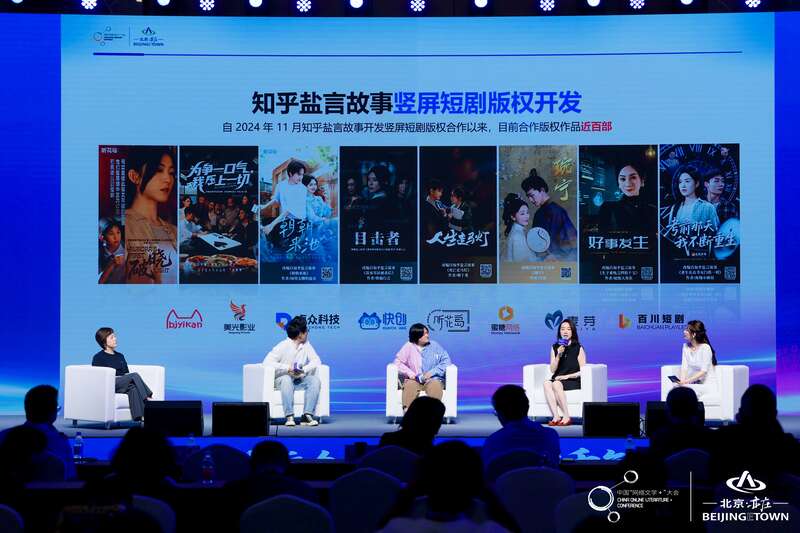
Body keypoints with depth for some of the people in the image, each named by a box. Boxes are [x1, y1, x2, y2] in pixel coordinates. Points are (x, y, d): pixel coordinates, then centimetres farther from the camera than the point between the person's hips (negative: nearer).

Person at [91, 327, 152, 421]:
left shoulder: (120, 356, 26)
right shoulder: (98, 357, 8)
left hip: (124, 385, 5)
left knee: (133, 388, -33)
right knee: (135, 376, -28)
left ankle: (138, 419, -48)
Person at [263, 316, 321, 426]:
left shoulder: (306, 345, 4)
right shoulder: (283, 346, -13)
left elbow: (316, 361, -2)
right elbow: (267, 362, -21)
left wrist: (304, 369, -21)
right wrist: (287, 368, -28)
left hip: (299, 380, 5)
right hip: (282, 380, -5)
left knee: (315, 380, -24)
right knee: (287, 379, -39)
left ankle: (307, 415, -30)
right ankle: (289, 416, -38)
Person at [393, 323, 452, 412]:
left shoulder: (435, 346, 13)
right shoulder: (409, 347, 10)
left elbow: (446, 361, 5)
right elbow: (398, 362, 3)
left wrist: (432, 372, -10)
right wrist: (409, 373, -13)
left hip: (432, 379, 0)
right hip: (414, 380, 0)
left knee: (435, 385, -35)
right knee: (410, 385, -36)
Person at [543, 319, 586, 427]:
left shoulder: (578, 348, 2)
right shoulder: (555, 348, 13)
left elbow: (582, 371, -1)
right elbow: (552, 370, 8)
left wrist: (567, 376, -13)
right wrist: (558, 355, -6)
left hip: (573, 381, -4)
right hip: (557, 379, 4)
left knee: (556, 384, -36)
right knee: (547, 383, -32)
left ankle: (566, 417, -30)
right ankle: (556, 417, -39)